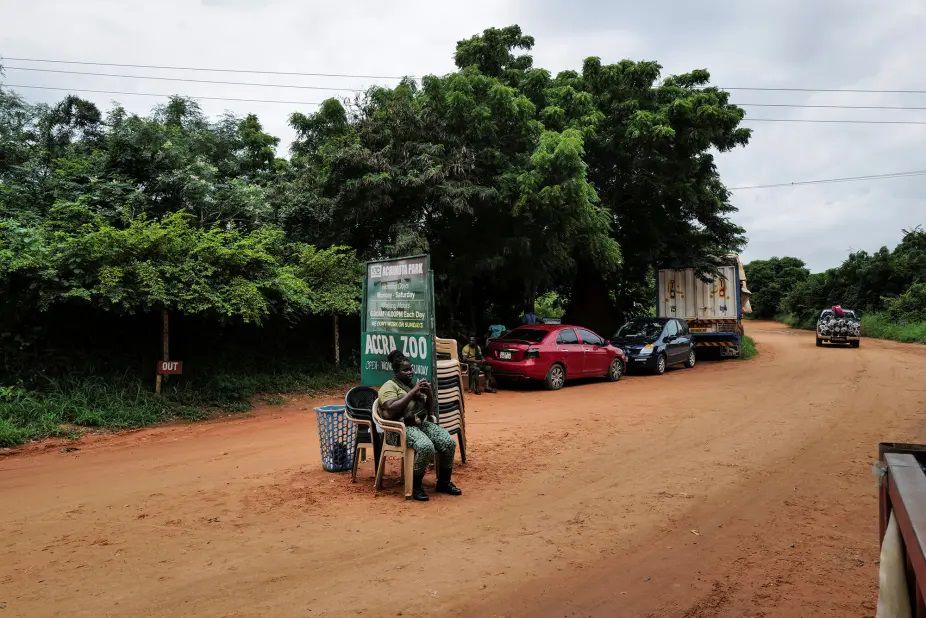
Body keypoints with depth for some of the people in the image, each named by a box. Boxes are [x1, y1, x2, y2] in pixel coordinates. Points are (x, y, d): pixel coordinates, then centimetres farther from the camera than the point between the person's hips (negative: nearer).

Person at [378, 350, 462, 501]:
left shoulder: (414, 384, 19)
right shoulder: (389, 387, -2)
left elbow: (429, 409, 20)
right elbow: (392, 409, -20)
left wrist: (429, 393, -1)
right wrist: (413, 391, -18)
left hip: (422, 423, 7)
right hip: (401, 427, -7)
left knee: (449, 442, -16)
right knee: (426, 447, -34)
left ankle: (444, 483, 0)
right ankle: (415, 486, -15)